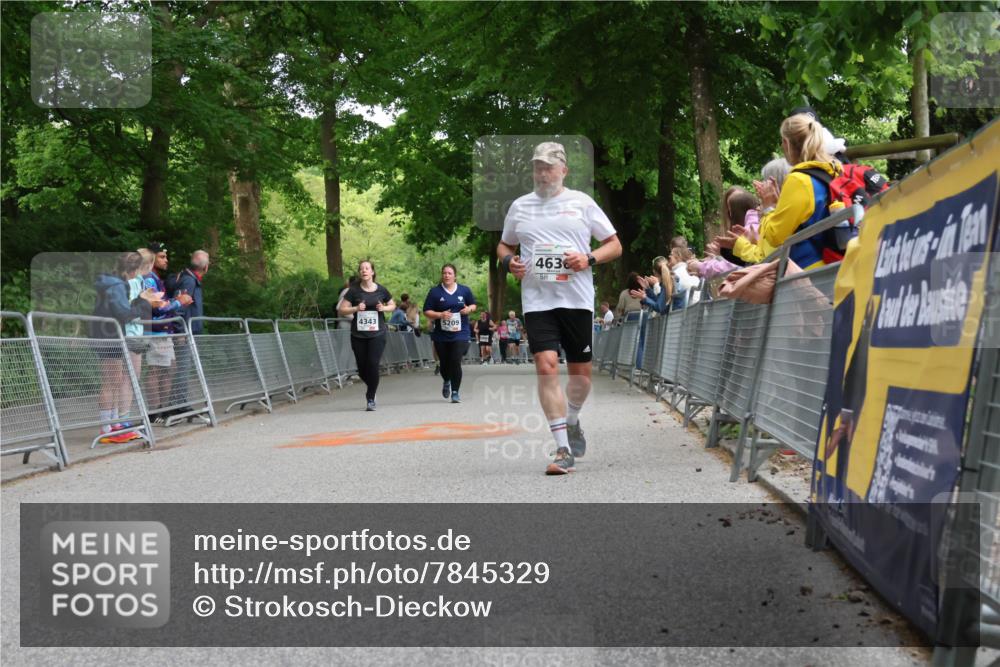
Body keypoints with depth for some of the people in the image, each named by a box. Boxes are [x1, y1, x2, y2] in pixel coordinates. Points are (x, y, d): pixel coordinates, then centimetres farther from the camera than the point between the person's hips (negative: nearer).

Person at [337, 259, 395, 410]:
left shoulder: (381, 290, 3)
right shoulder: (354, 291, 0)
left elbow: (393, 305, 17)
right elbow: (341, 310, 1)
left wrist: (384, 308, -4)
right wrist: (356, 308, -15)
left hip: (377, 334, -1)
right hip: (358, 335, 1)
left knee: (373, 365, -12)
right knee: (362, 369, 5)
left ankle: (371, 398, 1)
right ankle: (371, 389, 37)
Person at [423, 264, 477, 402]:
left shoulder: (464, 290, 4)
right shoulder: (435, 292, 0)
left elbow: (473, 305, 17)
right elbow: (427, 311, -1)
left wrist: (469, 309, -7)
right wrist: (440, 315, -18)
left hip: (460, 333, -1)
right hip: (441, 335, 1)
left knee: (456, 362, -12)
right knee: (444, 363, 10)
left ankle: (455, 392, 0)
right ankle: (446, 382, 44)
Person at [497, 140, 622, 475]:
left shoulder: (581, 203, 5)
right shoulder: (519, 206, 12)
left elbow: (614, 245, 7)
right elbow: (504, 245, 24)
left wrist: (589, 259, -12)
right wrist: (508, 261, 1)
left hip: (577, 300, 0)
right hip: (537, 300, 0)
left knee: (581, 371, 7)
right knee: (546, 366, -14)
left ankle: (572, 421, 38)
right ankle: (563, 450, -12)